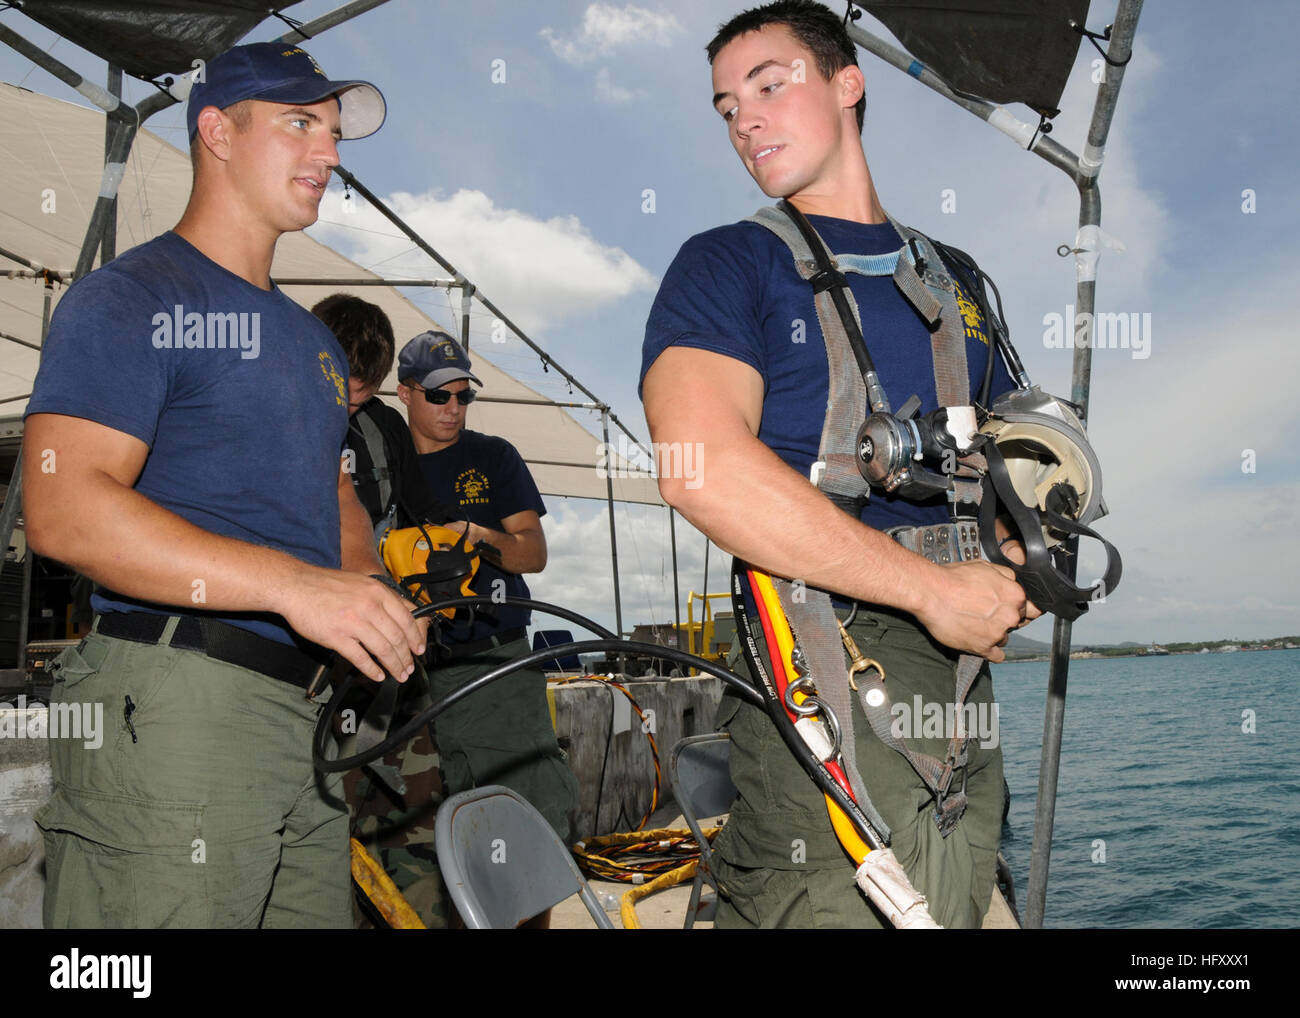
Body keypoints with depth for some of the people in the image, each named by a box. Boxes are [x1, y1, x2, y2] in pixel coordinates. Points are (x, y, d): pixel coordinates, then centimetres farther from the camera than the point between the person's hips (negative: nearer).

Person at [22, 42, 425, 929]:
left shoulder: (312, 338, 22)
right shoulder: (131, 298, -4)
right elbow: (65, 509, -17)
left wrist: (370, 592, 4)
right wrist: (293, 584, -26)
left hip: (307, 713, 8)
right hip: (173, 701, -7)